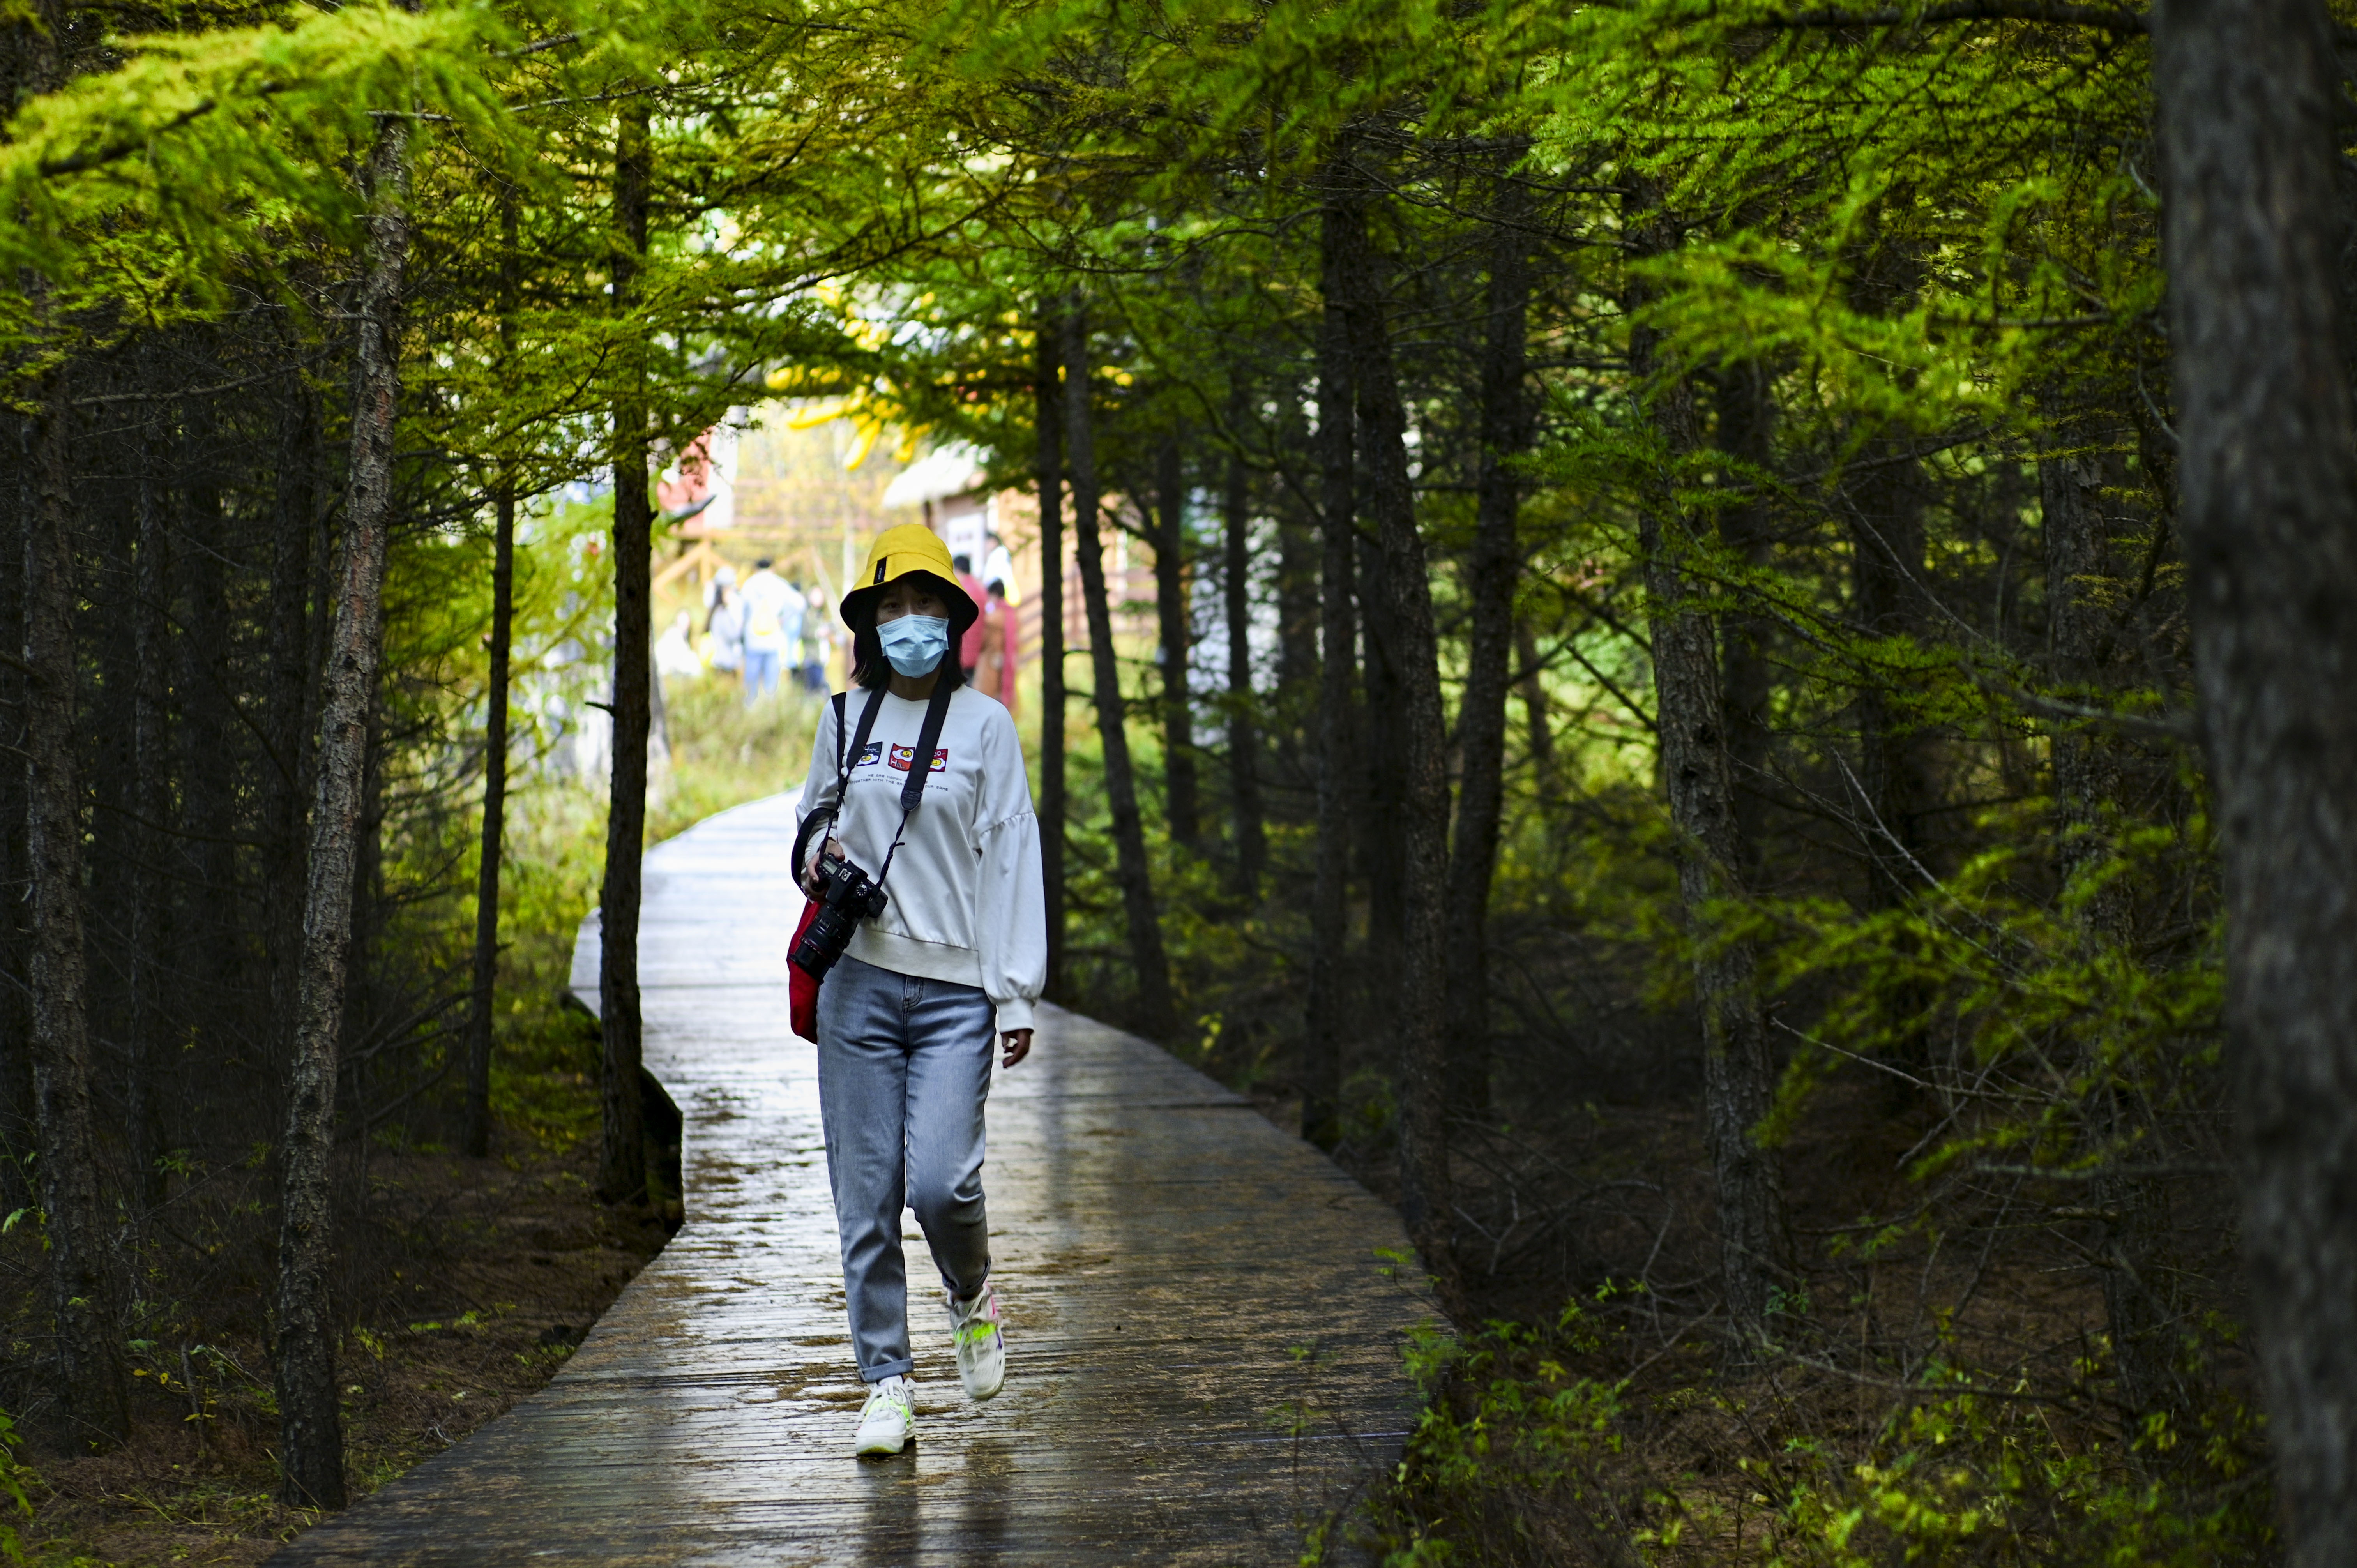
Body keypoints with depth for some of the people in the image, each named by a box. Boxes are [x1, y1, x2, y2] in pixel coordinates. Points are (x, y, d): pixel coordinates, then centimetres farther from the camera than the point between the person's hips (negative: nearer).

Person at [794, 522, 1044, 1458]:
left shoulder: (984, 725, 2)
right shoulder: (844, 718, 10)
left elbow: (1011, 859, 0)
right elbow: (814, 818, 25)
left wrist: (1018, 993, -6)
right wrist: (817, 858, 0)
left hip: (955, 988, -2)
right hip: (859, 978, 2)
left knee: (940, 1179, -14)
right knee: (867, 1194, 0)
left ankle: (971, 1295, 19)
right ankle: (887, 1385, 9)